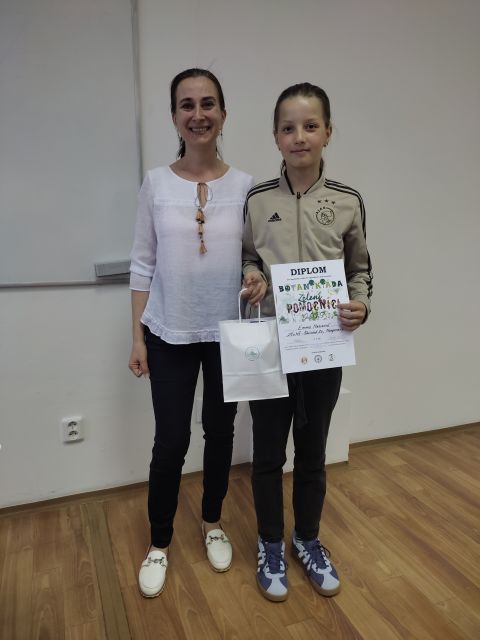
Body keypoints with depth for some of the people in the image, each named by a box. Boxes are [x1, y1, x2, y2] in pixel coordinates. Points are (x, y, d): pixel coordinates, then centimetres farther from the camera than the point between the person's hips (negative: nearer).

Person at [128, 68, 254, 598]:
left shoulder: (243, 185, -1)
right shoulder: (156, 183, -3)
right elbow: (142, 263, -1)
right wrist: (137, 336, -3)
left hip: (228, 334, 1)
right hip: (169, 336, -1)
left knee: (220, 431, 14)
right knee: (171, 440, 5)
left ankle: (212, 523, 40)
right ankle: (159, 544, 30)